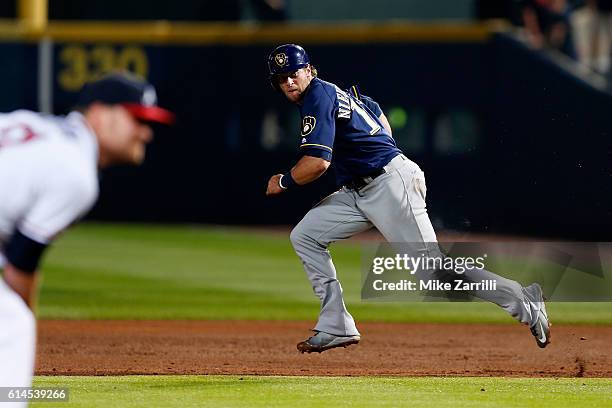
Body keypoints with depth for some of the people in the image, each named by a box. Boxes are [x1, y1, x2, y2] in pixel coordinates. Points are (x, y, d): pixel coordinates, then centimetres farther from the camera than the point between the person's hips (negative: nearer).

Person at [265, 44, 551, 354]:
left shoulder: (318, 98, -12)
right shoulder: (333, 92, 18)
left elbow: (316, 163, -21)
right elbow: (377, 112, 33)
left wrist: (283, 182, -3)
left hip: (391, 183, -11)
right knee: (304, 236, 5)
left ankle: (522, 301, -7)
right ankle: (336, 327, 3)